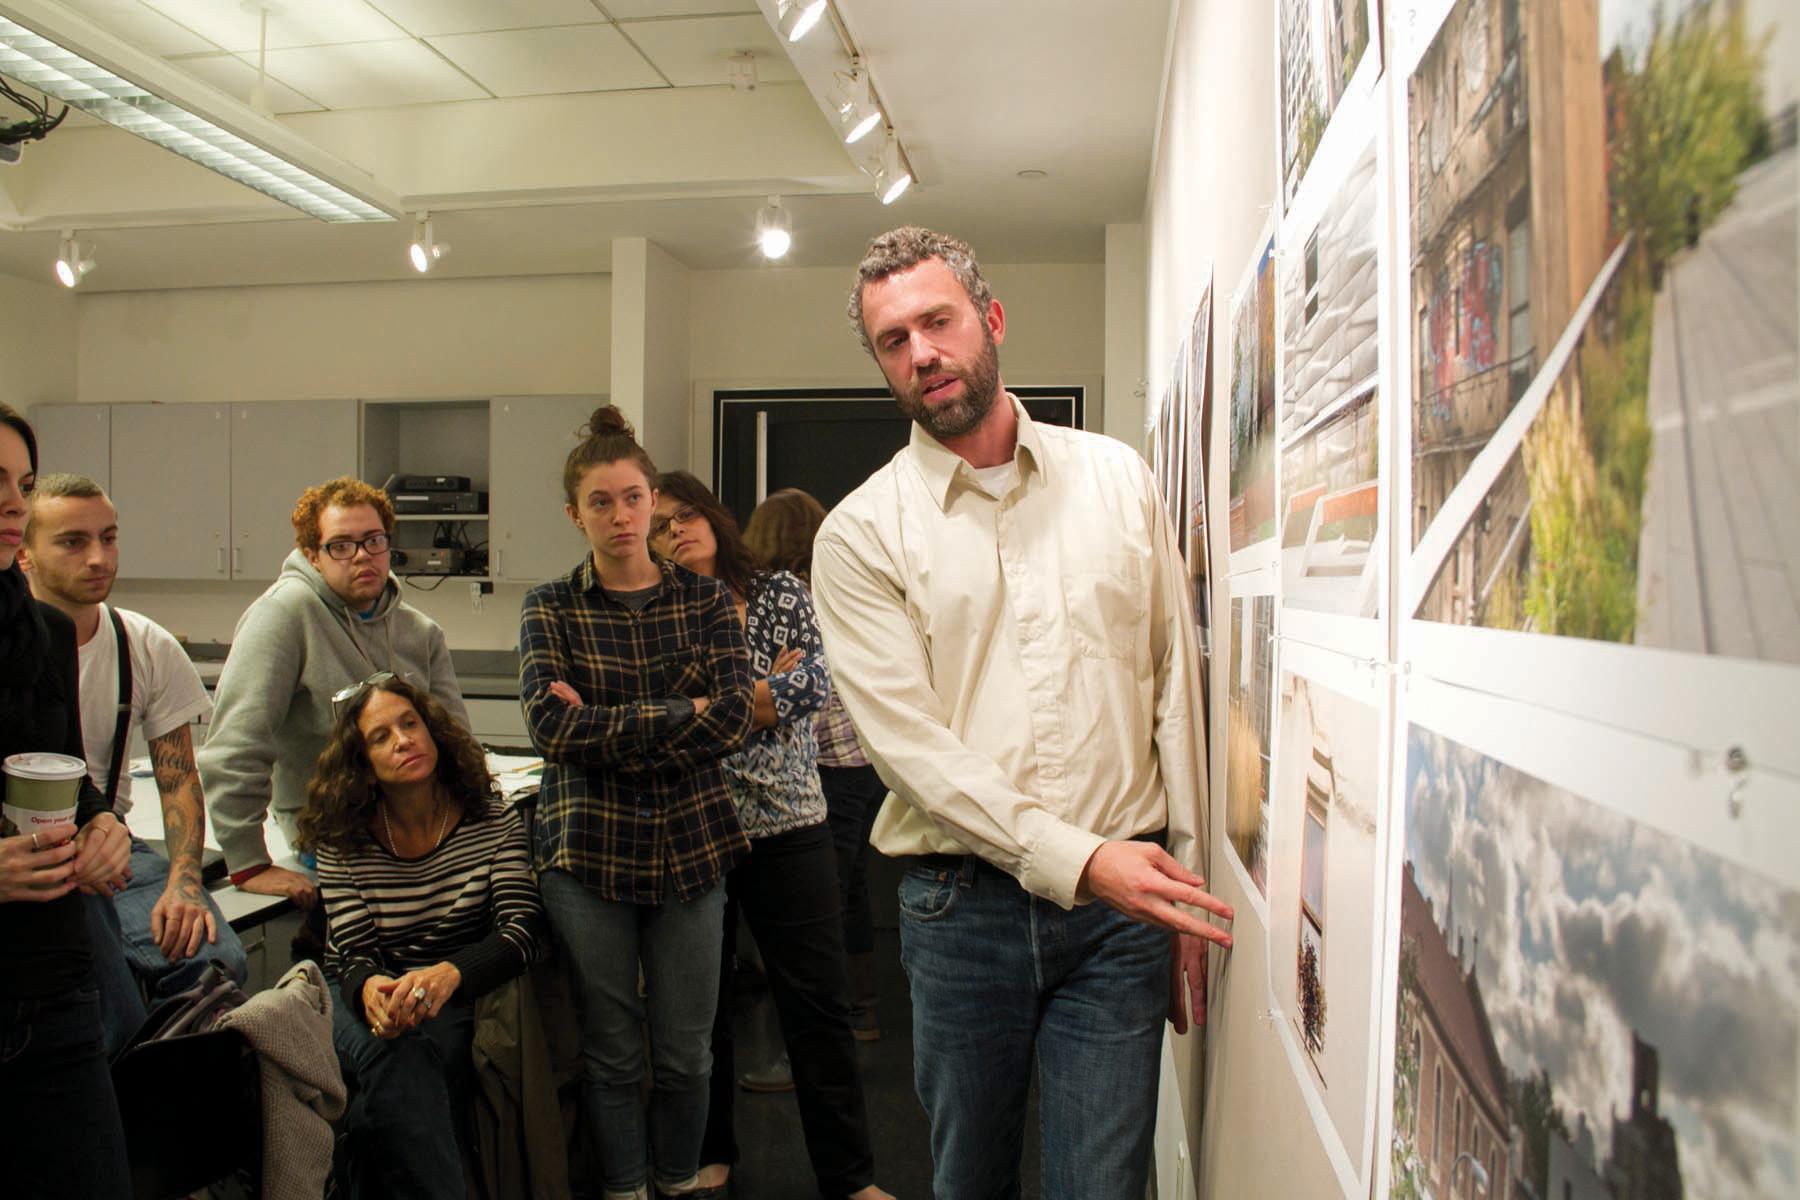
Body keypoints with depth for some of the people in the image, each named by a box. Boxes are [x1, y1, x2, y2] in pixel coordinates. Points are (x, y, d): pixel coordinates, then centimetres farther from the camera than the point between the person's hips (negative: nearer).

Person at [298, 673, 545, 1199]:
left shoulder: (493, 821, -3)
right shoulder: (343, 842, -1)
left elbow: (523, 928, -14)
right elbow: (355, 954, -6)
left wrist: (449, 973, -34)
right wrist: (371, 989, -32)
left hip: (457, 1000, 0)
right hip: (371, 997, 1)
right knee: (396, 1059, -33)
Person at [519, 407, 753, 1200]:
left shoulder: (706, 599, 4)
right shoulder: (551, 609, 2)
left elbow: (733, 718, -8)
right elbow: (549, 725, -13)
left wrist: (605, 729, -14)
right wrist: (681, 713, -15)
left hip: (691, 845, 1)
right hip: (587, 849, -1)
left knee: (686, 1053, 10)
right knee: (612, 1052, 10)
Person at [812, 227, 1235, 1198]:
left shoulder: (1117, 479, 5)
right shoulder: (860, 533, -3)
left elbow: (1175, 689, 6)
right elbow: (910, 744, -11)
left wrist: (1189, 890, 5)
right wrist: (1079, 859, -20)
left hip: (1122, 907, 1)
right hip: (961, 906, 0)